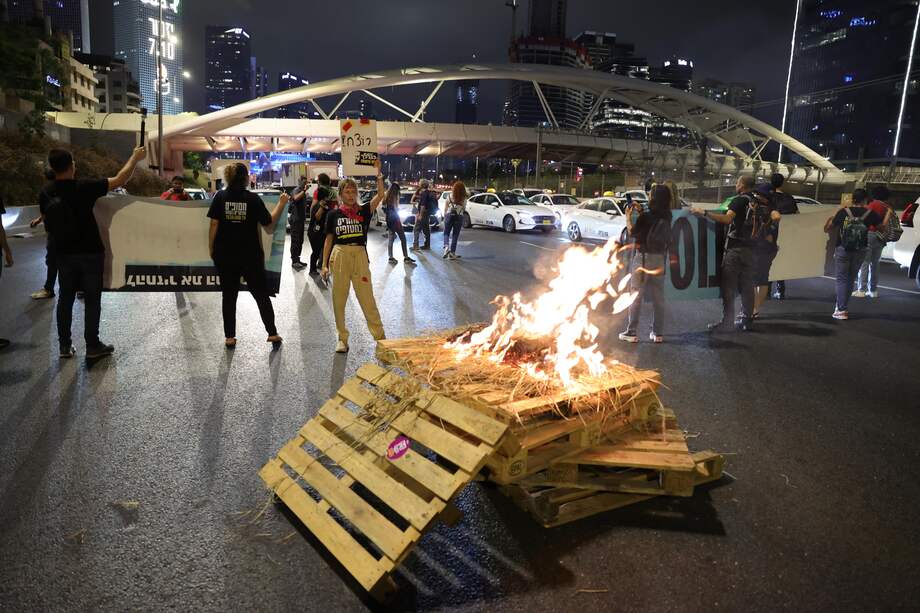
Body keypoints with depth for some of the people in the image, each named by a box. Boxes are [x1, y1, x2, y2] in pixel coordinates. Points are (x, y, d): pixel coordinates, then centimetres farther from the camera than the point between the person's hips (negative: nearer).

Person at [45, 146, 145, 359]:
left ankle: (65, 346, 16)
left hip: (64, 253, 5)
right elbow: (120, 180, -16)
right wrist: (135, 158, -4)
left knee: (65, 297, 12)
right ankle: (92, 346, 9)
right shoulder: (83, 189, -19)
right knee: (92, 299, 4)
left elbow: (49, 225, 10)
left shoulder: (47, 193, -3)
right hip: (90, 253, -5)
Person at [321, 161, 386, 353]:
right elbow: (329, 239, 8)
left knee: (368, 299, 0)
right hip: (339, 256, 1)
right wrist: (324, 264, 5)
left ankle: (380, 337, 9)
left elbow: (380, 195, -10)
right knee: (339, 300, 6)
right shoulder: (333, 214, 5)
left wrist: (378, 174, -18)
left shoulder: (364, 211, 3)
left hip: (360, 256, -1)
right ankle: (342, 339, 19)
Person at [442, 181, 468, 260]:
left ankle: (446, 247, -14)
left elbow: (445, 208, 0)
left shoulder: (449, 196, -3)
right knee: (455, 235, 8)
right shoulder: (464, 198, -3)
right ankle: (452, 253, 8)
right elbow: (464, 209, 3)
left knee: (446, 233, 13)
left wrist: (445, 216, 9)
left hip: (449, 215, 0)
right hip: (459, 217, 0)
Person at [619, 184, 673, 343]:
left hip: (643, 258, -5)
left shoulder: (646, 217, -18)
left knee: (636, 295, 3)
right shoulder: (666, 217, 1)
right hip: (660, 259, 6)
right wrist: (641, 212, 16)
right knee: (658, 297, 11)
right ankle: (657, 333, 17)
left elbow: (632, 232, -11)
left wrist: (628, 217, 2)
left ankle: (632, 332, 5)